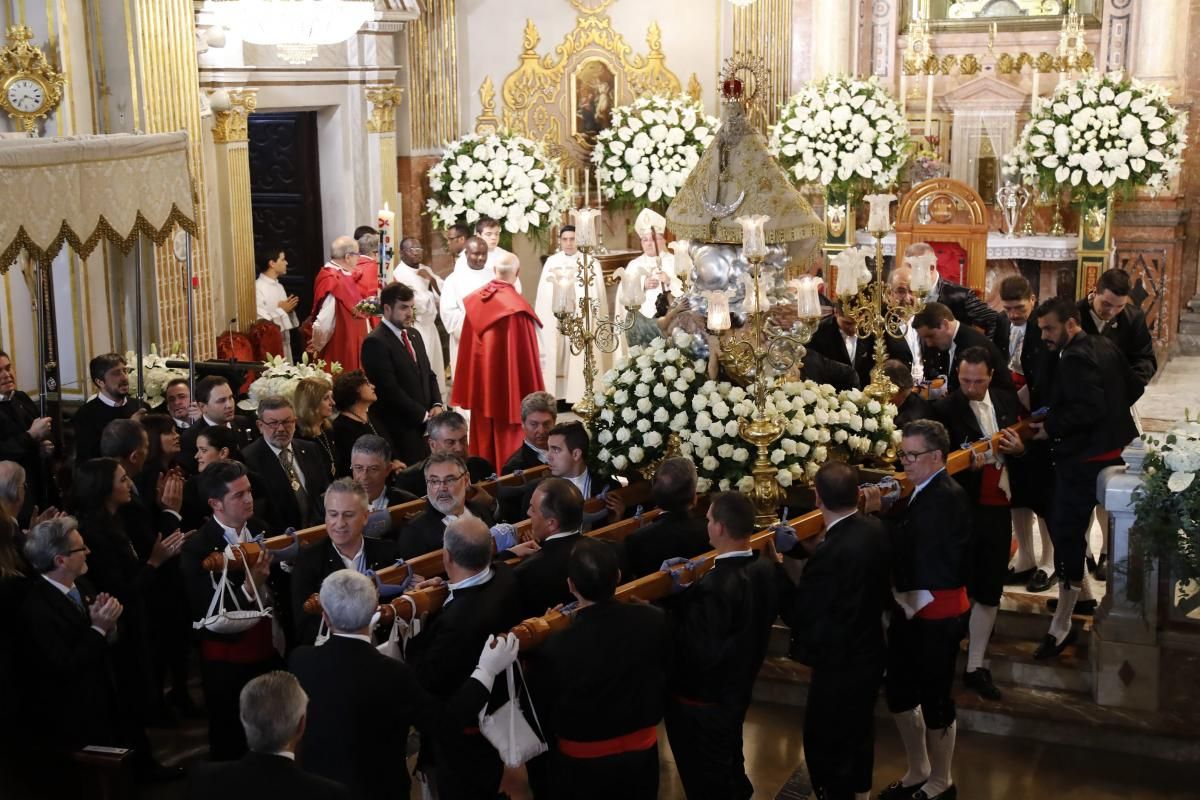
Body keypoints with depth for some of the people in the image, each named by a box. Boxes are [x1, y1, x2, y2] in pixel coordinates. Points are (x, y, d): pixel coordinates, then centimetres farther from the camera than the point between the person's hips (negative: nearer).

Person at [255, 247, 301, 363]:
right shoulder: (258, 287, -15)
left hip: (284, 343, 9)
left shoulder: (279, 286, 14)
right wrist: (281, 310, -14)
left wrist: (289, 309, 2)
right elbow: (258, 321, -21)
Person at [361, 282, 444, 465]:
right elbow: (390, 390, -16)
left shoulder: (414, 335, 16)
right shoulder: (375, 342, -11)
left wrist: (437, 405, 3)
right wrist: (423, 415, -11)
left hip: (426, 425, 7)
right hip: (402, 431, -7)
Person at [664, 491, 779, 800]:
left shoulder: (714, 587, -34)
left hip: (702, 702, -8)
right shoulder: (765, 569, -8)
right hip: (739, 689, 8)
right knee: (729, 763, 29)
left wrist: (682, 595, -23)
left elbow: (699, 654, -32)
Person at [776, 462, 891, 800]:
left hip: (839, 664, -9)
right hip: (869, 652, 9)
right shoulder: (874, 529, -8)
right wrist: (815, 551, 2)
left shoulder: (829, 553, -32)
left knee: (823, 744, 10)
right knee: (859, 730, 29)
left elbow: (801, 614, -24)